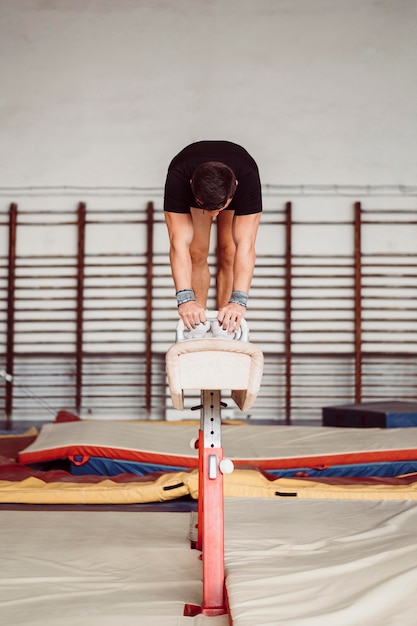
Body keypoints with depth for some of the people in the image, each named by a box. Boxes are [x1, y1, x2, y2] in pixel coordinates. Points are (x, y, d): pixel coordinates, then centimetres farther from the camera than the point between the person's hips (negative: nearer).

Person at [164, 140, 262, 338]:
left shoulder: (248, 178, -44)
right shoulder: (177, 178, -44)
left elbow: (245, 244, -48)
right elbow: (179, 243, -47)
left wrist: (238, 301, -56)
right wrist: (185, 298, -57)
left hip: (236, 193, 0)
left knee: (228, 255, -13)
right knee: (197, 254, -12)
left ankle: (224, 325, -3)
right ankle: (198, 322, 0)